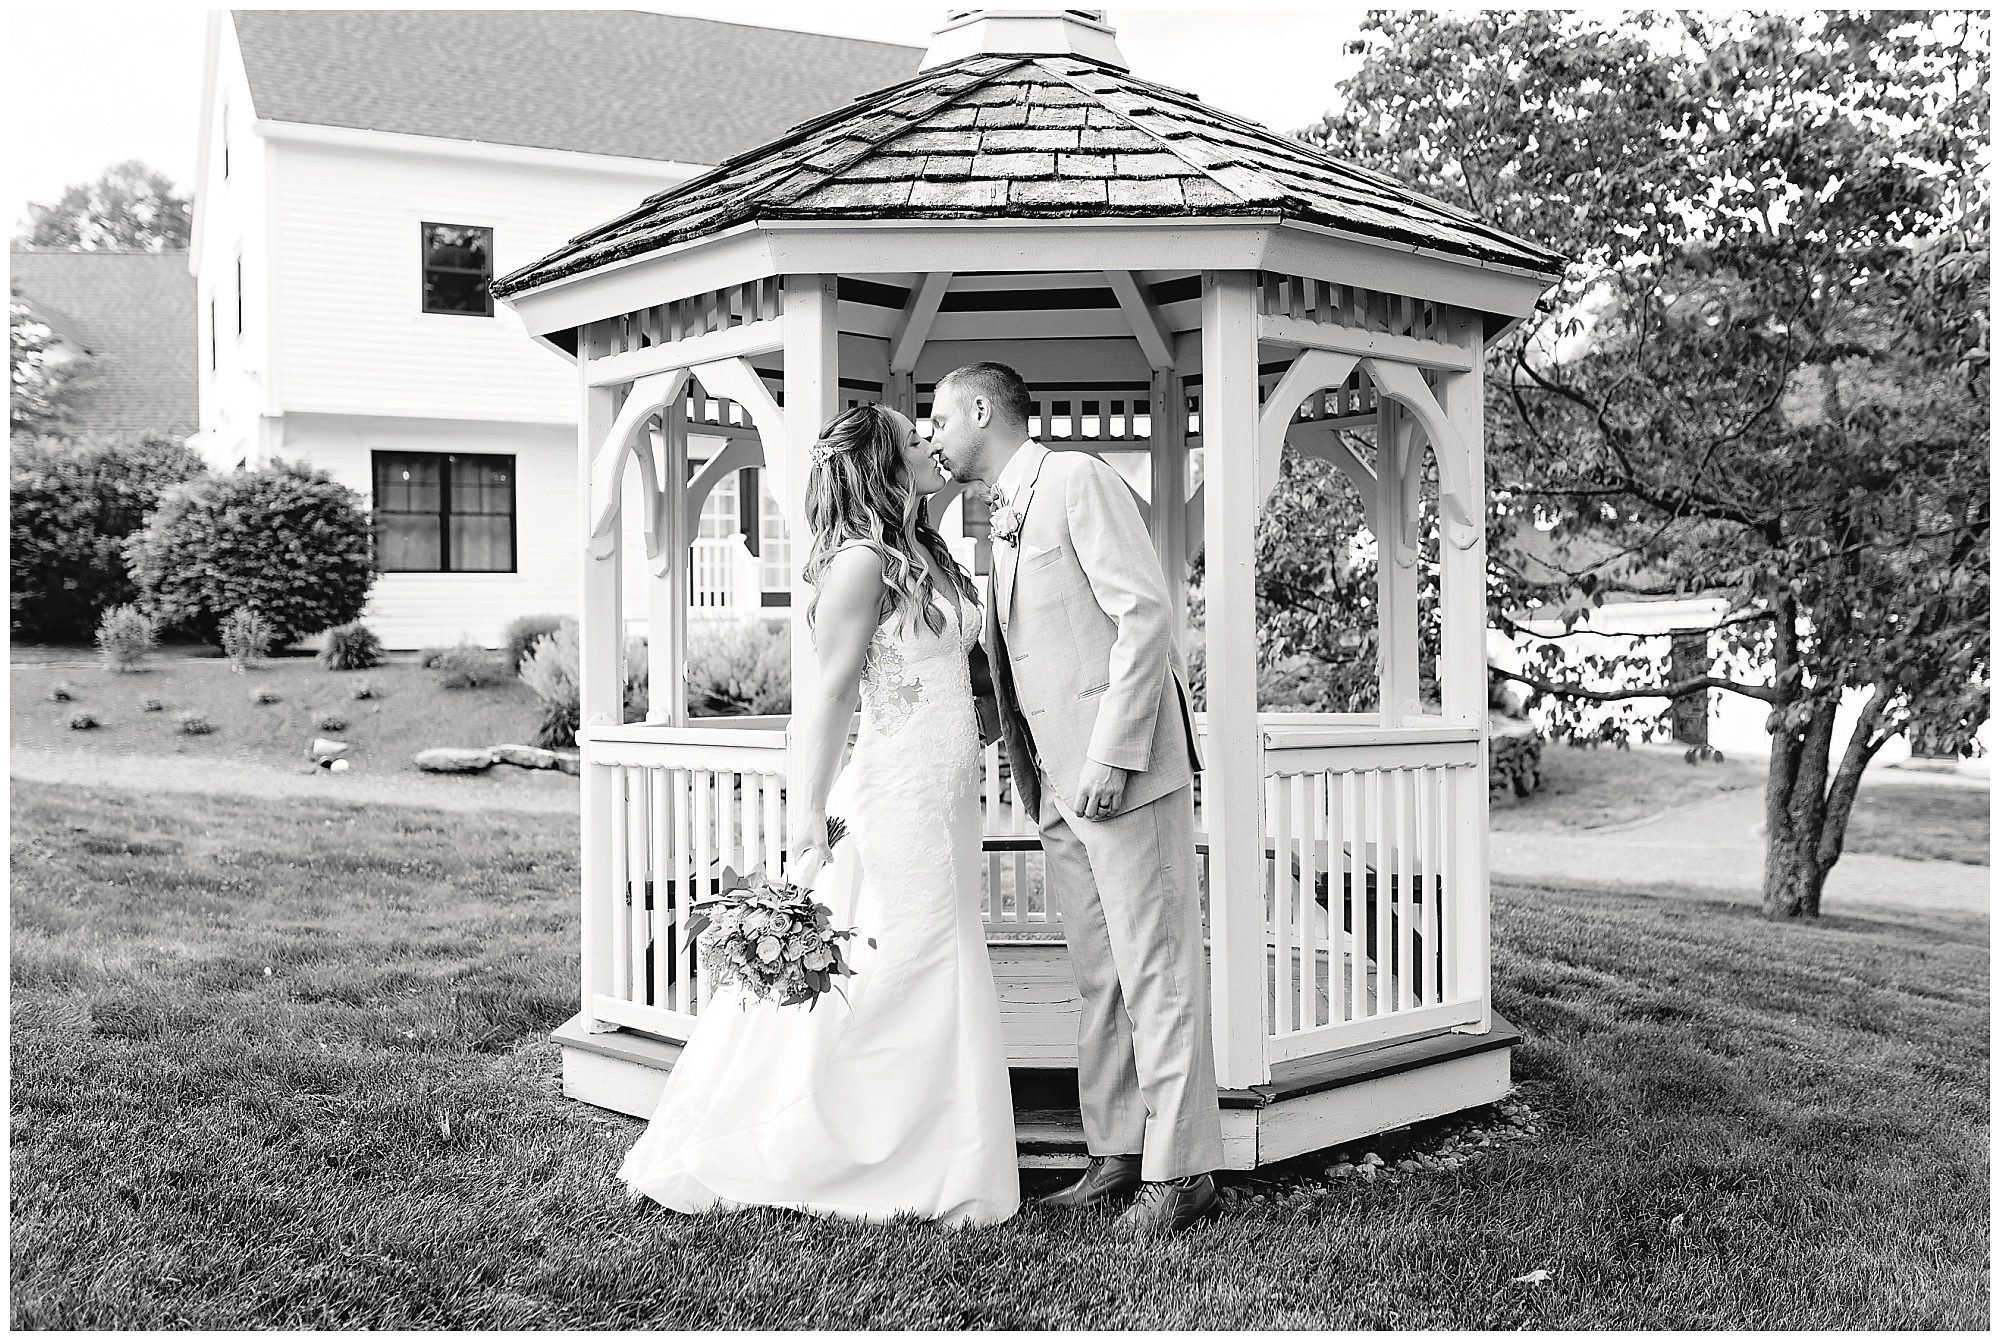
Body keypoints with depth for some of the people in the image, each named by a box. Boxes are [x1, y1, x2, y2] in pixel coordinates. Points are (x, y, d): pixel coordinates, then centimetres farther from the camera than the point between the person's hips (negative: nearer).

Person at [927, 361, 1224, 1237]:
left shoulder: (1077, 480, -7)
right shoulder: (1006, 516, 20)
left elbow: (1145, 615, -14)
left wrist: (1110, 755, -19)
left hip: (1122, 771, -9)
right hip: (1059, 785, 9)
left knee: (1155, 970, -3)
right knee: (1098, 976, 11)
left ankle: (1181, 1170, 3)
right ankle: (1118, 1154, 18)